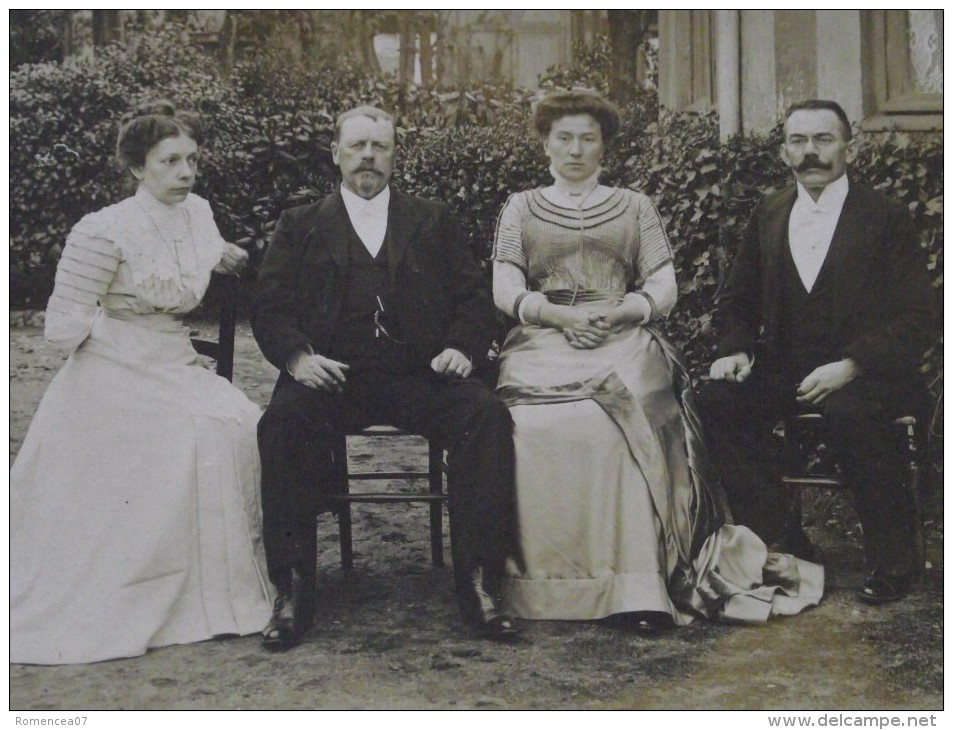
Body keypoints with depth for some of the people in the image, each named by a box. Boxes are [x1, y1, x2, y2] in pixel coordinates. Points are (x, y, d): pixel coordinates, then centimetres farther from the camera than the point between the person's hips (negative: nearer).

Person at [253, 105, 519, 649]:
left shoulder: (434, 222, 22)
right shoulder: (301, 226, 19)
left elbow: (476, 302, 14)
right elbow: (272, 311, 8)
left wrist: (461, 348, -8)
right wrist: (297, 357, -14)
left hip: (419, 374, 1)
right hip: (332, 375, -1)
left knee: (487, 415, -28)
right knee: (283, 422, -32)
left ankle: (478, 583, -23)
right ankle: (294, 592, -23)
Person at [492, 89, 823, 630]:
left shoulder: (634, 207, 21)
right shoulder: (522, 208, 20)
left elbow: (663, 289, 10)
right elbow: (506, 290, 8)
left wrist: (619, 312, -10)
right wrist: (561, 315, -11)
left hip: (622, 341, 0)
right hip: (543, 342, 1)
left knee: (619, 419, -32)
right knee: (534, 428, -31)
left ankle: (637, 585, -34)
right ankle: (539, 581, -26)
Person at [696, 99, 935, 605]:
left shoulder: (885, 218, -2)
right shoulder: (767, 216, 12)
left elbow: (915, 317, -9)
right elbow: (738, 301, 19)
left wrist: (850, 366, -23)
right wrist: (735, 349, -4)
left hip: (866, 374, -4)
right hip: (785, 368, 5)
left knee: (848, 414, -37)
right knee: (717, 401, -22)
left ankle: (891, 560, -16)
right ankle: (783, 546, -13)